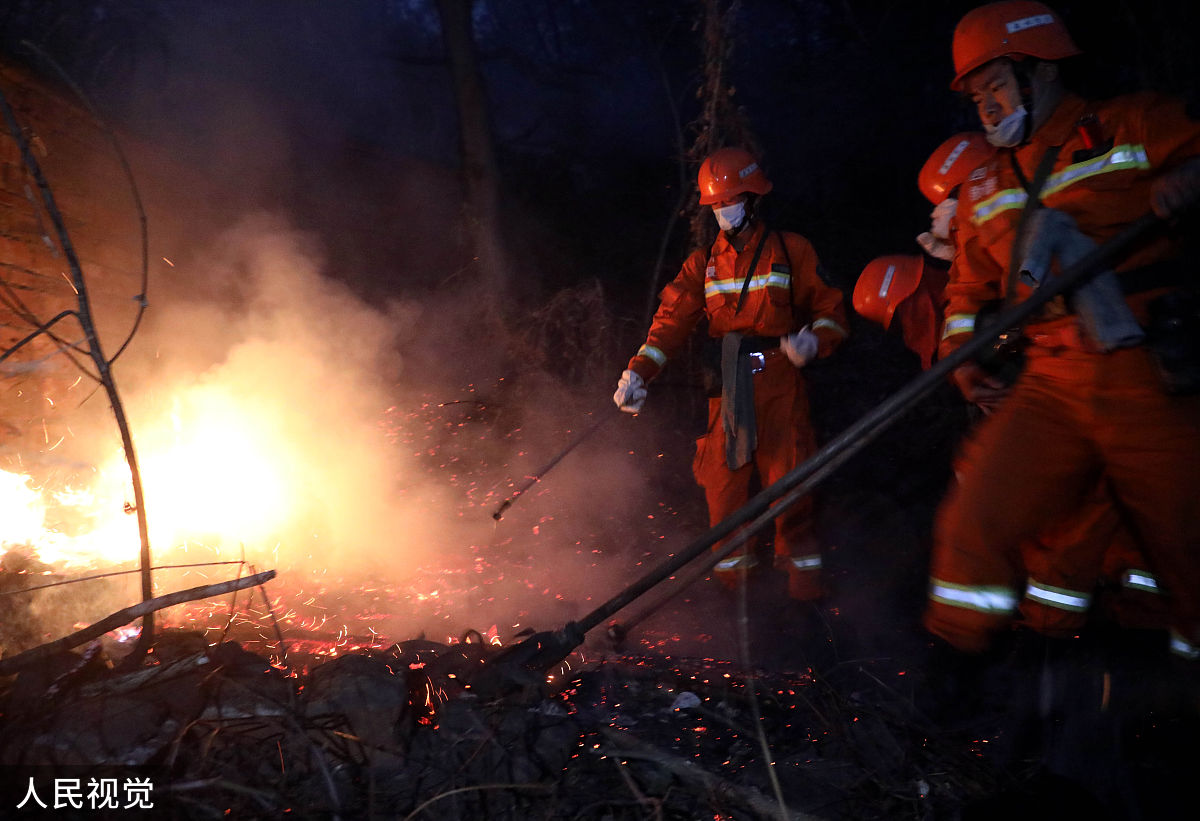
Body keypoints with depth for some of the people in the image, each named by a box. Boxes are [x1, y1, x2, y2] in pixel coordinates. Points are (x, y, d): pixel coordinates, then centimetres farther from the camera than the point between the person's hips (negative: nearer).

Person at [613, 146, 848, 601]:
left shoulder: (791, 250, 4)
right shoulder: (703, 263, 11)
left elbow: (831, 308, 5)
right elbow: (672, 320, 2)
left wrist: (814, 342, -18)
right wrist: (638, 372, -12)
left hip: (780, 378, -2)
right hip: (726, 383, 3)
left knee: (788, 473, -5)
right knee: (722, 474, 1)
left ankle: (800, 562, 14)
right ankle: (731, 562, 20)